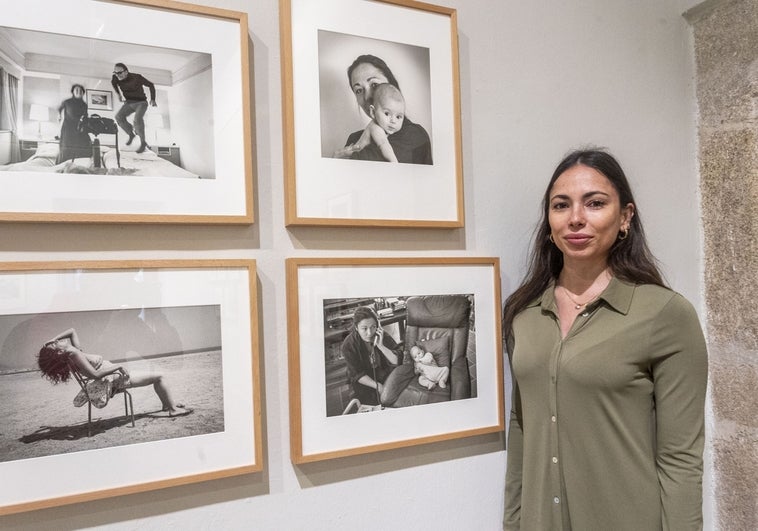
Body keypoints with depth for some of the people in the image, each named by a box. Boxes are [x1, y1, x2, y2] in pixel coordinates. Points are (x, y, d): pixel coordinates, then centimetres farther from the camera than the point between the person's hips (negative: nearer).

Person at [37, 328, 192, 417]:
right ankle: (173, 409, 3)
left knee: (156, 376, 25)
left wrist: (52, 339, 7)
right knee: (158, 377, -2)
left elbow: (72, 330, 18)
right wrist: (118, 366, -24)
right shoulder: (74, 354, -22)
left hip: (116, 374, 10)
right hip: (116, 380, -10)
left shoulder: (75, 350, 4)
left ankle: (167, 404, 38)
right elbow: (95, 374, -29)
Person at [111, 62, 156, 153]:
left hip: (141, 102, -5)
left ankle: (143, 142, -18)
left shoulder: (137, 77, -24)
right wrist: (119, 94, 18)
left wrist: (152, 99, -12)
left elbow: (150, 85, -9)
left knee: (137, 119, -32)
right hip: (129, 102, 5)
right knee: (119, 117, -20)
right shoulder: (115, 78, -12)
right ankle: (131, 134, 4)